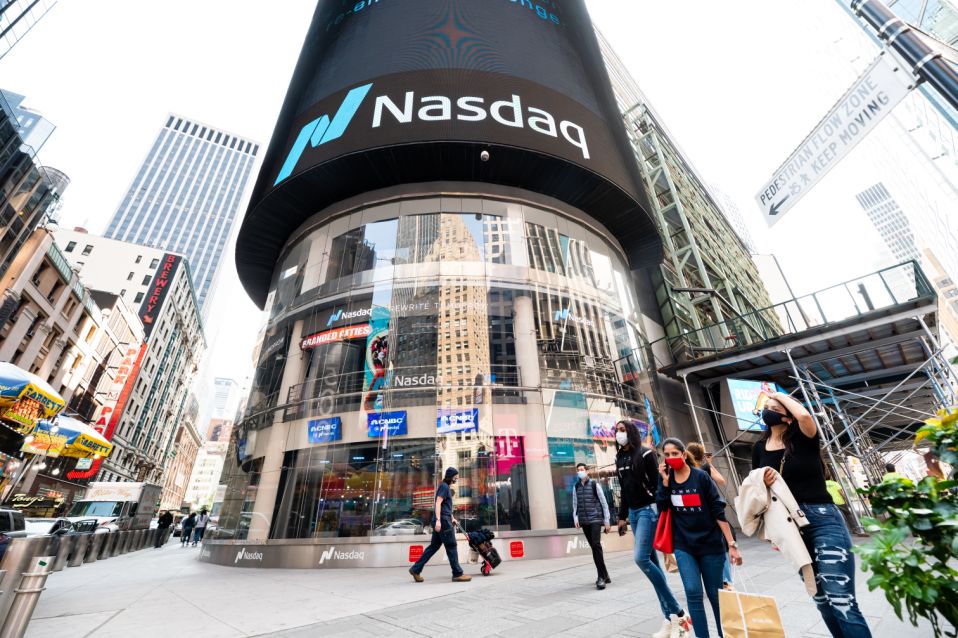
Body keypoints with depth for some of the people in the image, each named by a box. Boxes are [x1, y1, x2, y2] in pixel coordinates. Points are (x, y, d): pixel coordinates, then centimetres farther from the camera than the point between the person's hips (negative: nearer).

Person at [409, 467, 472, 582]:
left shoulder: (447, 488, 20)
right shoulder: (444, 486, -9)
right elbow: (438, 503, -19)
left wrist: (452, 518, 24)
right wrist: (438, 520, -26)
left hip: (444, 520, 10)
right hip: (443, 520, -10)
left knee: (434, 546, 11)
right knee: (451, 546, -3)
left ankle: (416, 569, 14)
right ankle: (457, 574, 3)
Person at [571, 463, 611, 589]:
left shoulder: (594, 485, -2)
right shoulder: (575, 487, 8)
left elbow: (604, 503, 1)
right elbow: (575, 504, 11)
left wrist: (606, 521, -1)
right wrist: (575, 518, -3)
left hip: (596, 519, -4)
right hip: (584, 522, 4)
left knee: (596, 545, -16)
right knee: (594, 547, 9)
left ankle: (601, 577, -9)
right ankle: (604, 575, 22)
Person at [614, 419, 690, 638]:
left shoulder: (646, 454, -9)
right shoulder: (619, 459, 11)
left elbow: (657, 483, -12)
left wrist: (660, 512, -16)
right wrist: (622, 516, 17)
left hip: (649, 510, -7)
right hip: (633, 512, 7)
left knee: (640, 557, -15)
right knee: (651, 561, 8)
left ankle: (676, 612, 1)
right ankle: (672, 616, 17)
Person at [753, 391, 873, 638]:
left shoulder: (803, 438, -5)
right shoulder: (759, 448, 5)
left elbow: (805, 416, -29)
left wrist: (781, 395, -12)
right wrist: (763, 481, -10)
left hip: (822, 520, -4)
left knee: (841, 600, -9)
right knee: (821, 598, 15)